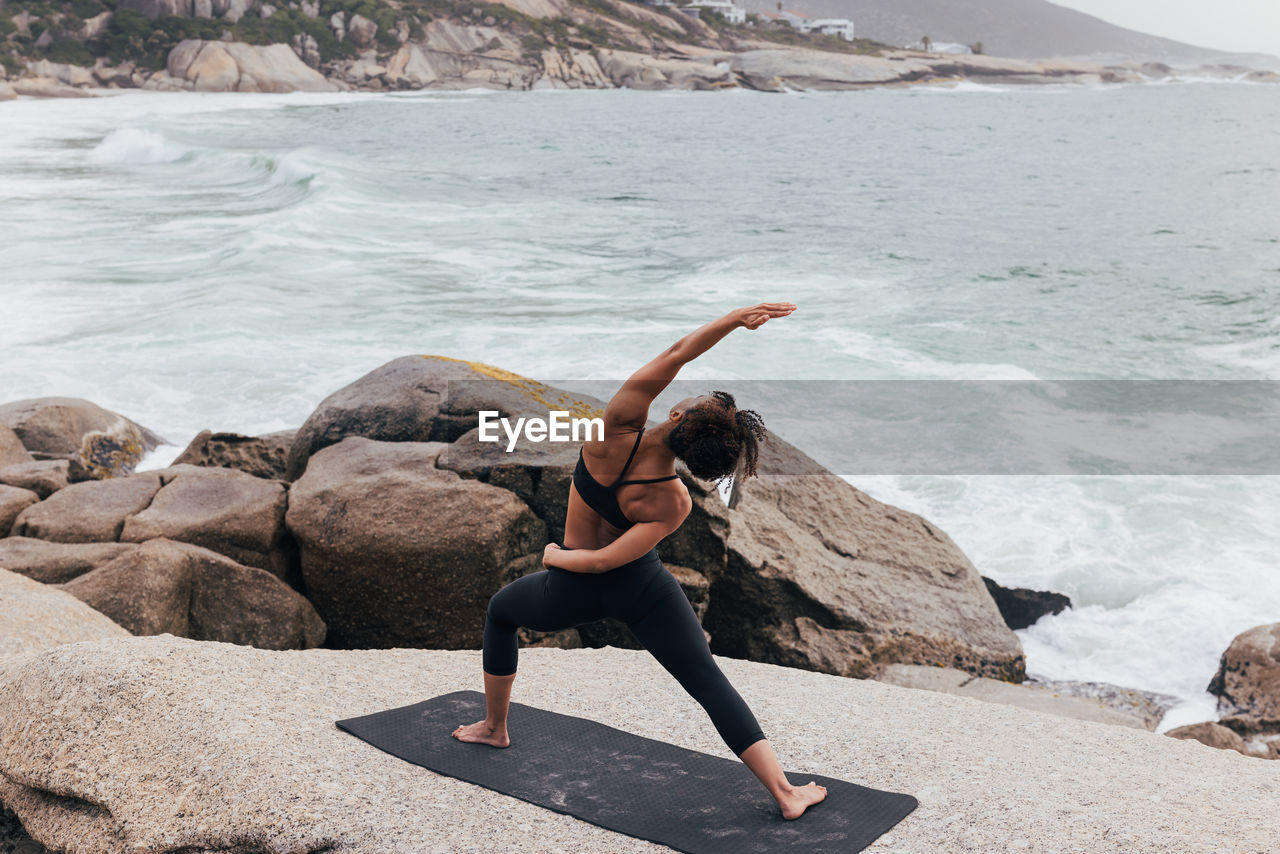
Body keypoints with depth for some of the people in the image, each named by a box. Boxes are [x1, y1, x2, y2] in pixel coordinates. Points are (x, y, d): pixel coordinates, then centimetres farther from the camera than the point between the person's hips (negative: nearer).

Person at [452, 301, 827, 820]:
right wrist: (574, 556, -7)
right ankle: (785, 792, -9)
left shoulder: (617, 429, -24)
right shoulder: (673, 503, -21)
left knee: (499, 612, 31)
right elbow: (607, 559, -23)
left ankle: (494, 727, 41)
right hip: (642, 588, -1)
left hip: (573, 592, 1)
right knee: (710, 684, 0)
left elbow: (674, 356, -25)